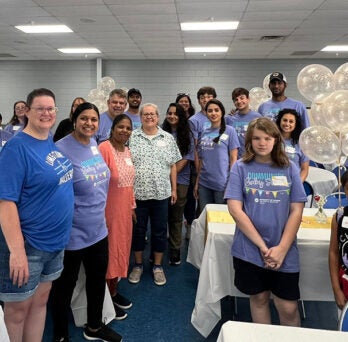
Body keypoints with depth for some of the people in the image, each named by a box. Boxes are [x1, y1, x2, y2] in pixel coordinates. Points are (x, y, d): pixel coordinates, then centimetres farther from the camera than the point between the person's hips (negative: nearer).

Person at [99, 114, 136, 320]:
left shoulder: (127, 151, 9)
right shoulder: (104, 148, -16)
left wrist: (132, 206, 17)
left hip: (124, 207, 8)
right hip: (109, 207, -8)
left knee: (121, 247, 17)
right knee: (110, 250, 4)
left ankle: (114, 290, 34)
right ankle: (107, 298, 21)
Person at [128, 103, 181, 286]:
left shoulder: (168, 138, 6)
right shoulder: (131, 137, 1)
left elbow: (173, 166, 8)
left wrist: (174, 190, 6)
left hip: (161, 194, 1)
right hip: (137, 193, -1)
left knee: (160, 231, 10)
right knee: (138, 230, 11)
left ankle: (158, 266, 26)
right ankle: (137, 265, 28)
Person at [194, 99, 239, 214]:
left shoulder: (229, 131, -2)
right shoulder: (204, 133, 10)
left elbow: (233, 158, -5)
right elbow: (201, 160, 13)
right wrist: (197, 182, 11)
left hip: (222, 183, -4)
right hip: (204, 183, 5)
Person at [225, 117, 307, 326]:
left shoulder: (289, 169, 2)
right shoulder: (241, 167, -2)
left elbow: (297, 211, 0)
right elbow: (235, 209, -9)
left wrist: (282, 248, -10)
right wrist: (262, 246, -12)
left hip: (285, 252, 1)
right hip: (250, 250, 0)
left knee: (288, 307, 3)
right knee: (259, 299, 13)